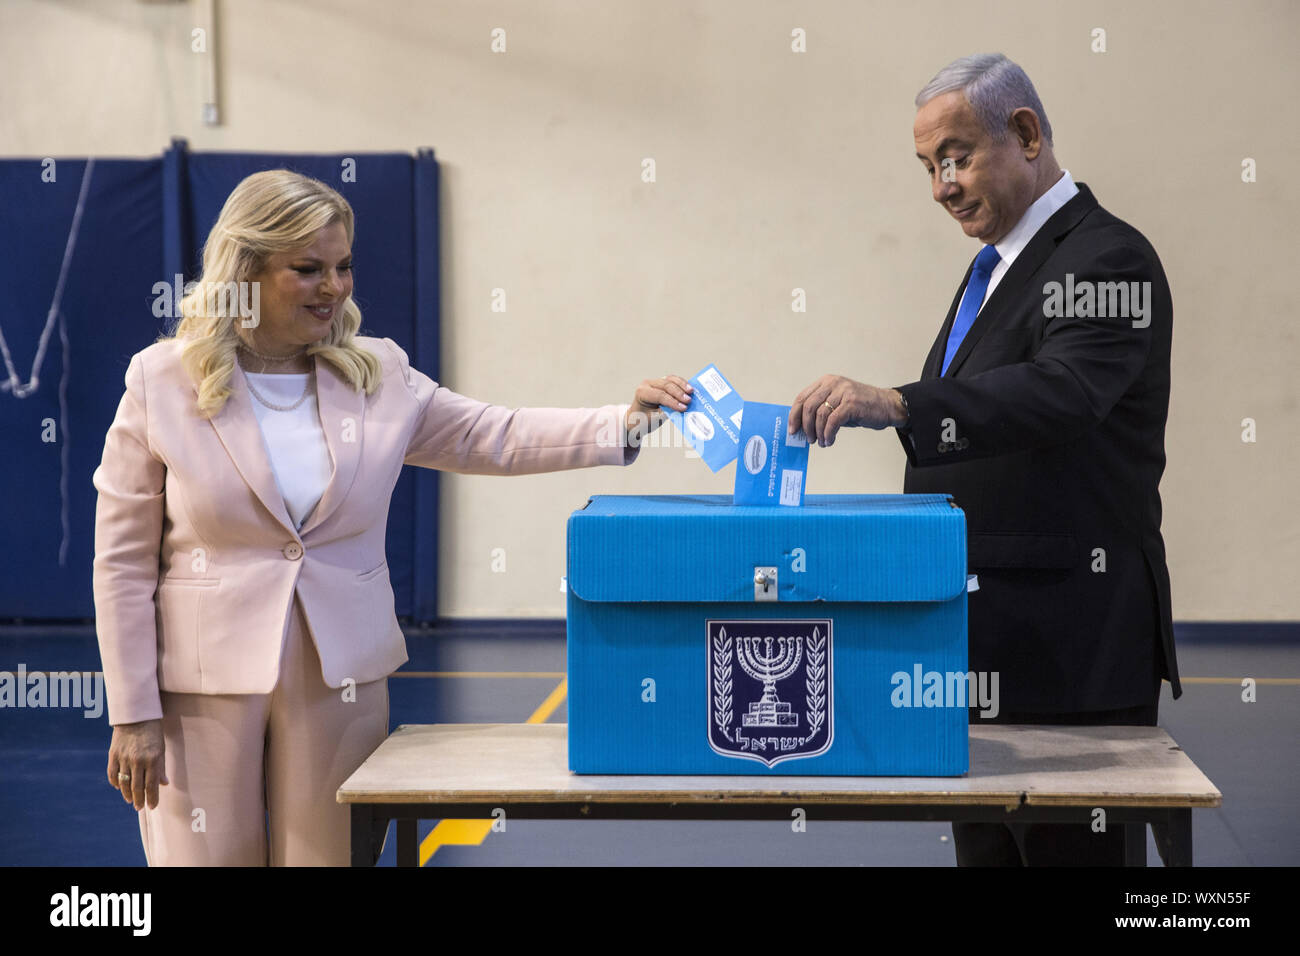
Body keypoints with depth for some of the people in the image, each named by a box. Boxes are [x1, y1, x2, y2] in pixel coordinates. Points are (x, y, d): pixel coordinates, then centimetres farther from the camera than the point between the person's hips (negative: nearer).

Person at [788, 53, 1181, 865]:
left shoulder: (1106, 259, -13)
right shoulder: (998, 264, 17)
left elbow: (1062, 392, -32)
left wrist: (896, 406, -43)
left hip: (1067, 639, -9)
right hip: (984, 641, 9)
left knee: (1065, 846, -4)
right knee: (983, 843, 13)